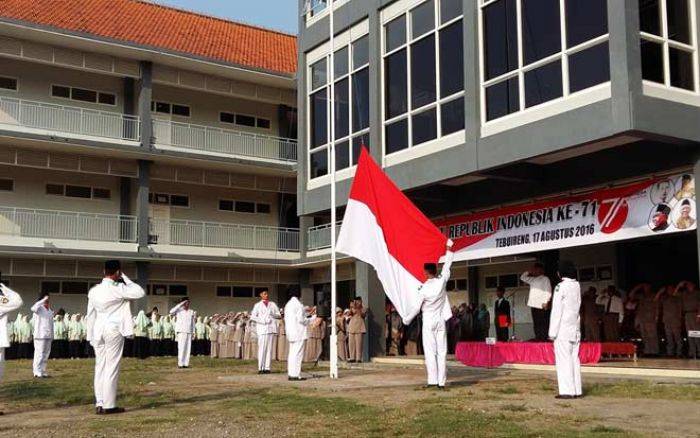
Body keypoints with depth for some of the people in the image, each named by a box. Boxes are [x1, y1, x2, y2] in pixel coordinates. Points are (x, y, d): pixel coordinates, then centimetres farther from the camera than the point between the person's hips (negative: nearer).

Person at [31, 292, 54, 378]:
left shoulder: (50, 310, 17)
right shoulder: (39, 308, -5)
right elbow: (33, 308, -31)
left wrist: (52, 335, 18)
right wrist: (43, 300, -26)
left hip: (48, 336, 7)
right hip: (40, 335, -7)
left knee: (46, 354, 10)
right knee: (39, 354, -7)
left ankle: (42, 371, 17)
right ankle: (37, 372, -3)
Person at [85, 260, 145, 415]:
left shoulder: (94, 290, 7)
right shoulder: (118, 289, -11)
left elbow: (90, 315, 10)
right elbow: (140, 293, -9)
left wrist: (91, 335, 16)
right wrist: (125, 279, -1)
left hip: (98, 331, 6)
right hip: (114, 331, -6)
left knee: (100, 366, 8)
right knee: (112, 367, -2)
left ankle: (99, 404, 9)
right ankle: (109, 405, -2)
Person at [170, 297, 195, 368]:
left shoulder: (191, 312, 13)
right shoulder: (179, 311, -1)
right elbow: (171, 312, -21)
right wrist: (181, 304, -19)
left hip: (189, 332, 4)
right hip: (181, 332, -4)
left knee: (188, 348, 3)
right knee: (181, 348, -8)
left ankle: (186, 363, 6)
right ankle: (180, 363, -5)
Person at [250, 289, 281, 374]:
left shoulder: (273, 304, 16)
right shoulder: (257, 305, 10)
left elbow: (279, 315, 11)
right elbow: (253, 316, 2)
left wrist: (273, 315, -10)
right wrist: (262, 321, -11)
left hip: (271, 328, 2)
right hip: (262, 328, -2)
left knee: (269, 348, 1)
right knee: (262, 348, -8)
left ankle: (267, 368, 4)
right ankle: (260, 368, -5)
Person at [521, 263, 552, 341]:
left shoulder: (545, 279, 2)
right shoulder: (533, 279, 21)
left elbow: (548, 291, -6)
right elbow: (523, 277, 31)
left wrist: (546, 302, -15)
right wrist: (529, 272, 16)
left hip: (541, 305, -7)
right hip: (533, 305, 7)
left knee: (542, 323, -9)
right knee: (536, 323, 5)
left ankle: (543, 339, -12)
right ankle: (537, 339, 6)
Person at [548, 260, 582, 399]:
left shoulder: (561, 287, -12)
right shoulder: (577, 286, 8)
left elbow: (556, 311, -12)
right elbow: (577, 307, 10)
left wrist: (552, 332, -9)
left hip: (563, 329, -7)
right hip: (575, 329, 7)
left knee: (563, 359, -4)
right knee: (574, 359, 10)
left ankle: (567, 390, -5)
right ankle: (577, 390, 12)